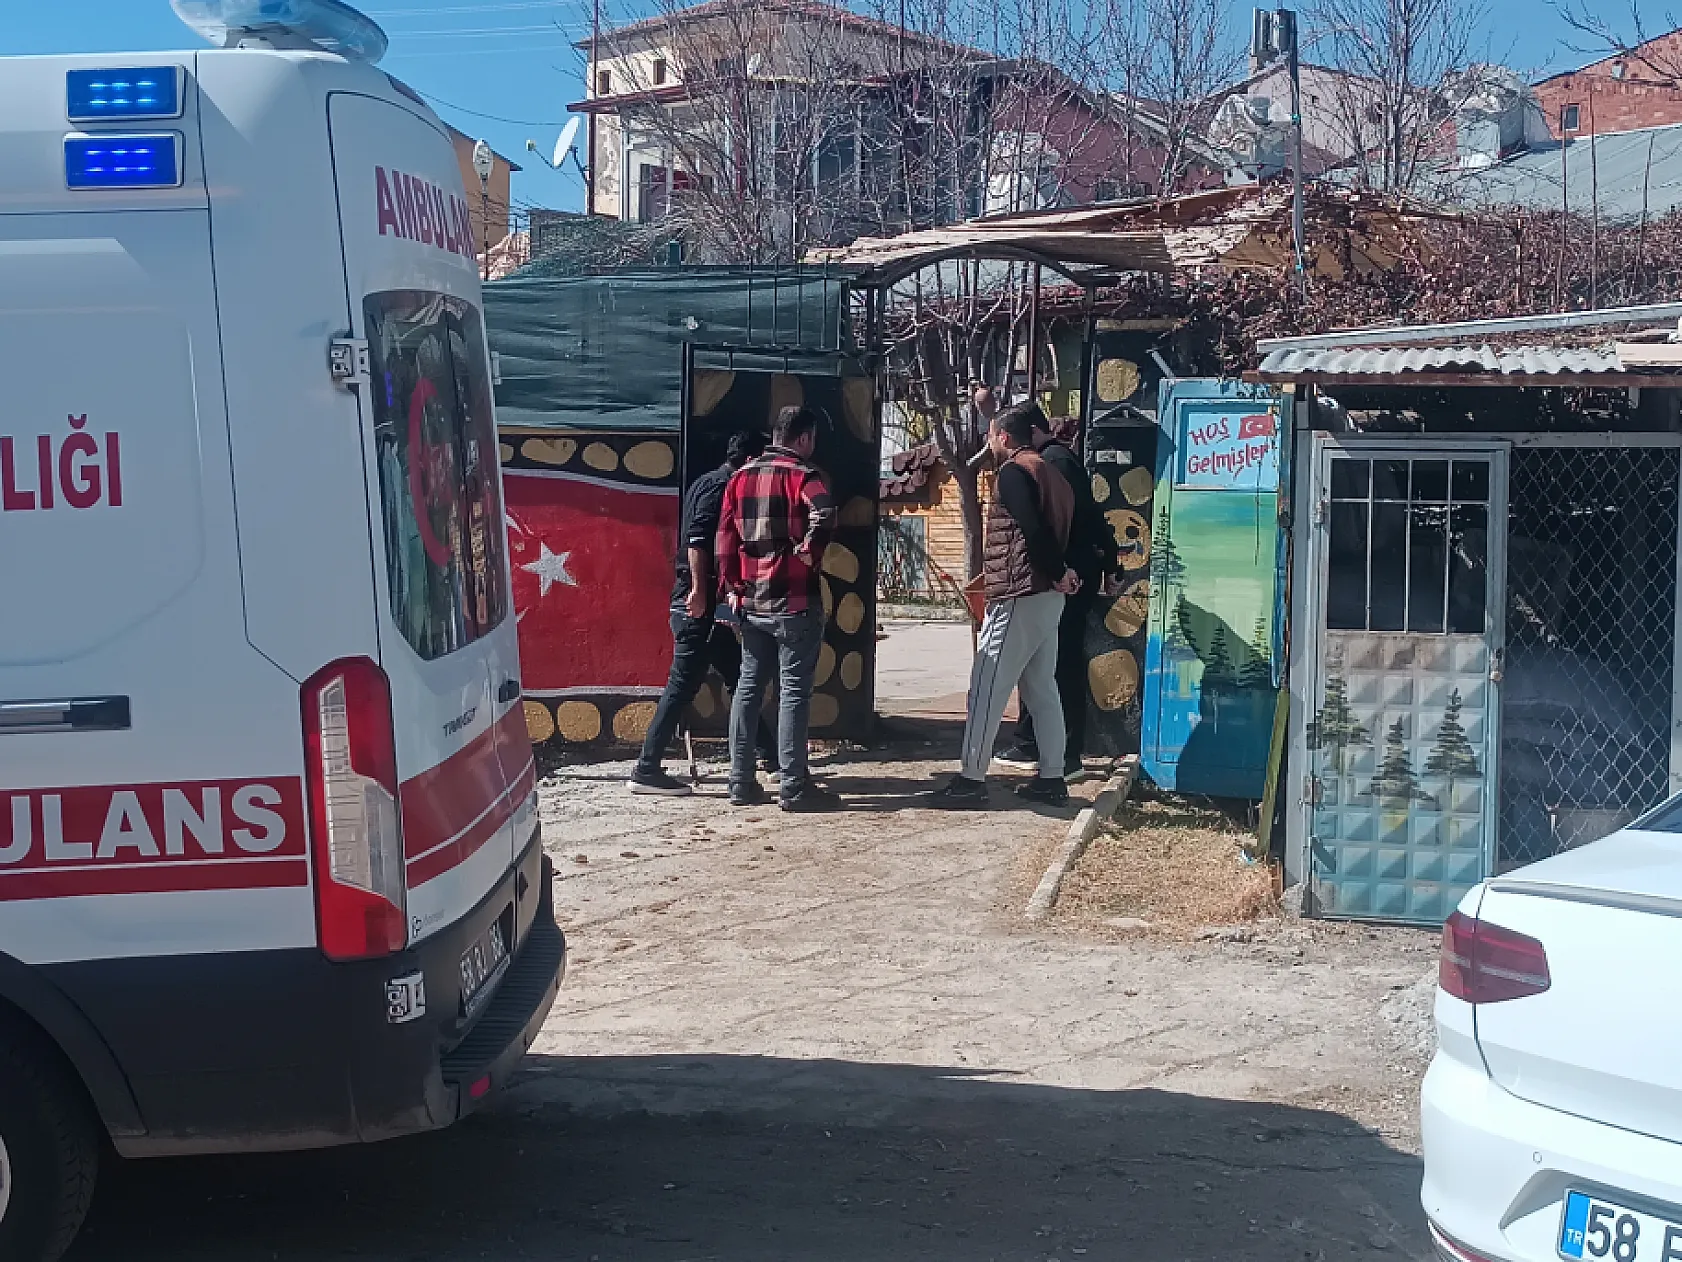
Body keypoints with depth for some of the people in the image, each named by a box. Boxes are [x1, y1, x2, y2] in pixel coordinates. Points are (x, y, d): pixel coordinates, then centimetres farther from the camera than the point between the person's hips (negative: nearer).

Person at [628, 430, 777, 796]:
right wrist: (699, 589, -25)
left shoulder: (708, 484, 20)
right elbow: (698, 538, -23)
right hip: (699, 603, -10)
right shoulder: (719, 487, -11)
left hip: (704, 603, 10)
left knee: (738, 677, 15)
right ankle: (647, 769, -4)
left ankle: (769, 752, 23)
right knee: (683, 683, -8)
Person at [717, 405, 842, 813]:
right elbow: (824, 513, -29)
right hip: (794, 600, -6)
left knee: (748, 687, 12)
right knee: (794, 690, -3)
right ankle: (794, 787, -2)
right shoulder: (802, 474, -8)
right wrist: (811, 551, -16)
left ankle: (741, 783, 13)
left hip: (751, 601, 6)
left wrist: (733, 586, 12)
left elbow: (725, 535, 10)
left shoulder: (742, 476, 12)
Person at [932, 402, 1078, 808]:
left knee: (986, 689, -5)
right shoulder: (1048, 471, 19)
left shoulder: (1013, 472, -10)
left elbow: (1033, 530, -21)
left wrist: (1058, 573, -12)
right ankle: (1051, 778, 13)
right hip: (1047, 596, 10)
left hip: (1019, 597, -9)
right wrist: (1066, 572, 6)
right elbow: (1064, 528, 17)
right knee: (1041, 689, 12)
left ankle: (971, 780, -4)